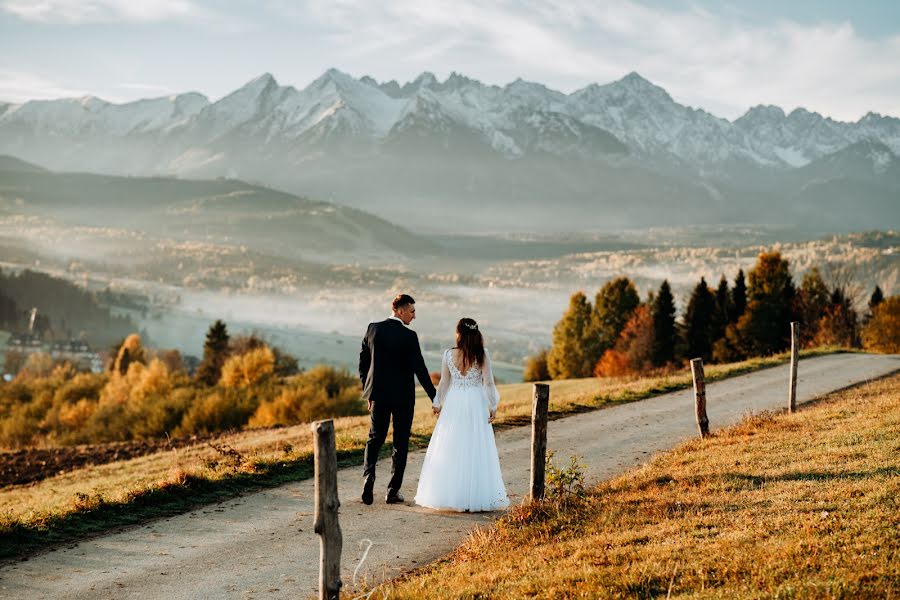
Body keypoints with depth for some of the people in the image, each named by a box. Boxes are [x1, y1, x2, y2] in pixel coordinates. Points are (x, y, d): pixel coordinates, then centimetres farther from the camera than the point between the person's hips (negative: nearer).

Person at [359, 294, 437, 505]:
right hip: (402, 396, -4)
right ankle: (393, 491, 10)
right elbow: (420, 369, -15)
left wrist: (368, 391, 16)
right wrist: (434, 397, -8)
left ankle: (368, 479, -10)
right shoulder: (408, 336, -14)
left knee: (375, 439, 13)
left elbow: (363, 363, 5)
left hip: (378, 394, 4)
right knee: (400, 442, 8)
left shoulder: (373, 329, 0)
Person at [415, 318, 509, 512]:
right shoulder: (482, 354, -5)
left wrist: (437, 403, 21)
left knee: (451, 449, 7)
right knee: (475, 449, 3)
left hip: (454, 403, 1)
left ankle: (450, 495, 8)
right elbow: (488, 382, -5)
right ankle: (474, 496, 2)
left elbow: (444, 383, 8)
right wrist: (493, 406, 4)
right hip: (476, 404, -1)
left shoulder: (449, 355, -2)